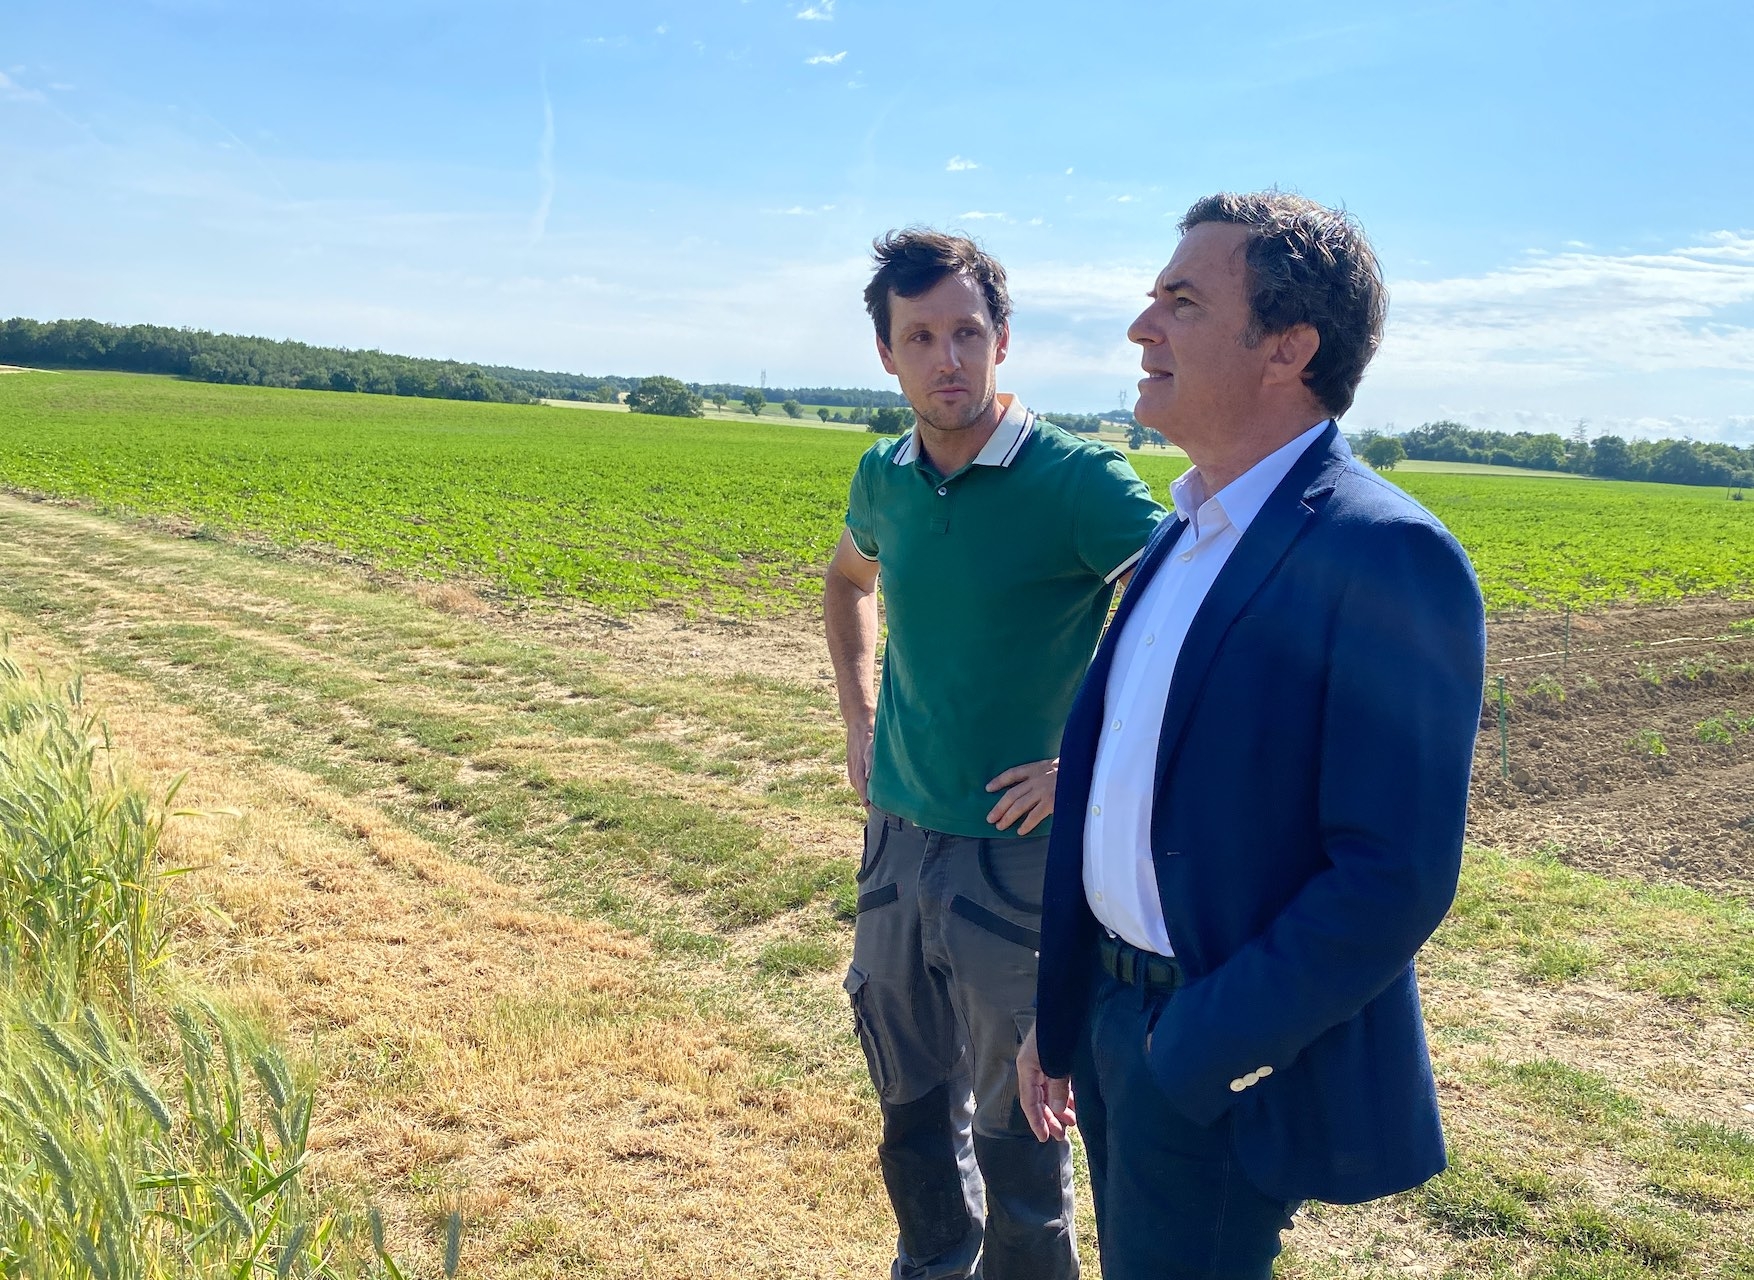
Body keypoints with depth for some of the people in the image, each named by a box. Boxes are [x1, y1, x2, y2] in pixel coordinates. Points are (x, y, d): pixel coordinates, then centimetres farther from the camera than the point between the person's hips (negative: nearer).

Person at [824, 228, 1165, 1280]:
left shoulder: (1077, 481, -16)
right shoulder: (884, 478, 3)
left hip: (1015, 850, -5)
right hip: (897, 837, 6)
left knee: (1014, 1124, 11)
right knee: (911, 1101, 21)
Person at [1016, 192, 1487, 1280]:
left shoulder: (1388, 557, -21)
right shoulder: (1185, 536, 7)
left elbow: (1396, 879, -23)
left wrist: (1198, 1059, -18)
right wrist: (1058, 1015, 13)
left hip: (1227, 1070, -8)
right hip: (1117, 1015, 8)